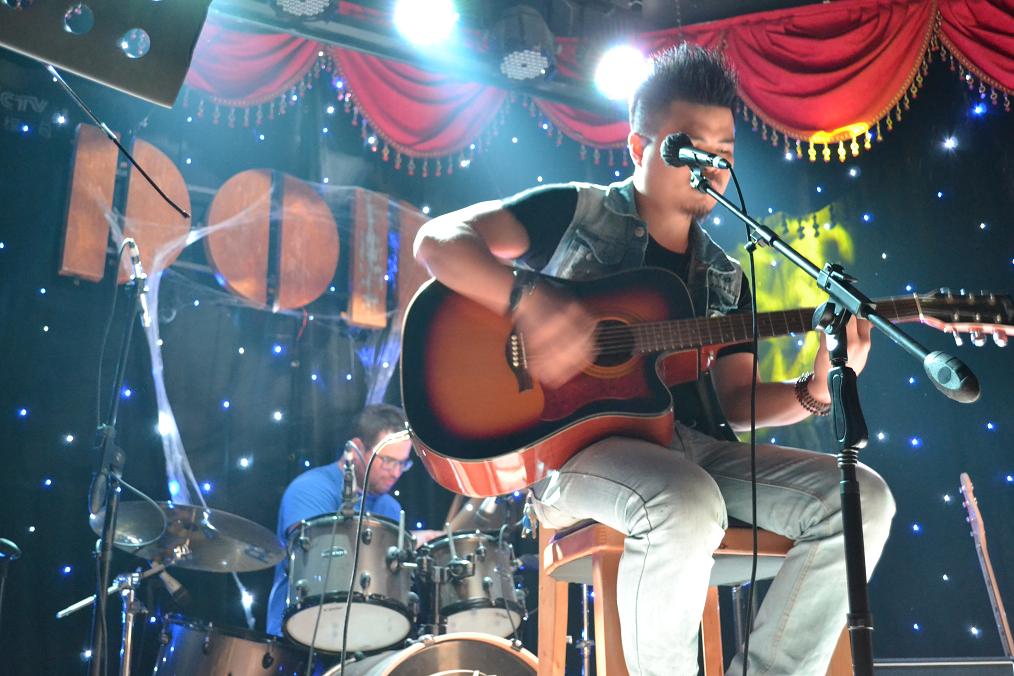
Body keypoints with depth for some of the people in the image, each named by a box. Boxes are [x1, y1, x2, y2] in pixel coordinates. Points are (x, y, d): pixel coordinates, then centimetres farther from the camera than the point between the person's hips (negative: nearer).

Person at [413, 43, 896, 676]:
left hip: (695, 447, 6)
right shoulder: (576, 210, 4)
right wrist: (530, 301, -25)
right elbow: (438, 240, -6)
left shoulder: (726, 279, 19)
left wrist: (817, 390, -5)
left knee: (861, 496, -12)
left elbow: (736, 399, 17)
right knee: (687, 506, -38)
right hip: (574, 437, -6)